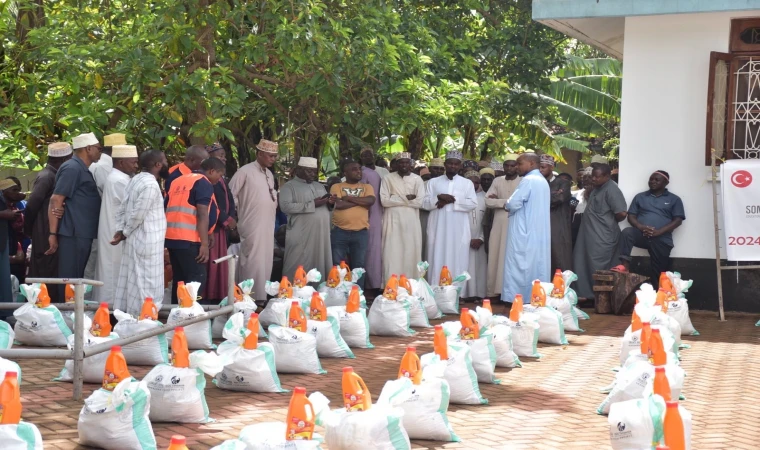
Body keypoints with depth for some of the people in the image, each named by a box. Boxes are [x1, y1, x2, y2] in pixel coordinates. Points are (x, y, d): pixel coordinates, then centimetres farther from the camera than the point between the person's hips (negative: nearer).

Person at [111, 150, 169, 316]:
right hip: (146, 242, -10)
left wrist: (120, 230, 2)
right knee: (146, 286, -4)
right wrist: (125, 233, -6)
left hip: (135, 240, 10)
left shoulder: (135, 180, 12)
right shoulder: (150, 184, -18)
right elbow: (137, 215, -19)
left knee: (131, 283, 13)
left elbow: (123, 209, 11)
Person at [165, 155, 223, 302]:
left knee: (179, 279, 13)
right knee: (197, 279, -4)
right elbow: (202, 215, -14)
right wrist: (204, 243, -17)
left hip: (171, 237, 8)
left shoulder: (178, 181, 20)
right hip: (188, 239, -8)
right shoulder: (203, 183, -5)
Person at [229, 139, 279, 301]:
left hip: (268, 227, 8)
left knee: (265, 264, 10)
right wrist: (235, 217, -5)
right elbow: (230, 194, -9)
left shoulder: (270, 174, 14)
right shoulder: (245, 171, -10)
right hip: (252, 227, -8)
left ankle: (262, 297, 16)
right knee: (253, 264, -9)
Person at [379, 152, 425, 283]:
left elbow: (420, 202, -6)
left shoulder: (417, 179, 5)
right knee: (392, 254, -3)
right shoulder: (388, 179, 3)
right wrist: (407, 198, -10)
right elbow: (384, 200, -9)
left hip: (411, 221, 1)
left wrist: (396, 199, -7)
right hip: (393, 221, -1)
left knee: (411, 253, 2)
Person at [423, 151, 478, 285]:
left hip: (458, 229, -1)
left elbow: (473, 204, -3)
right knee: (437, 261, 0)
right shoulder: (433, 182, 11)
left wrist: (453, 200, -11)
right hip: (438, 228, 1)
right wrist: (439, 198, -13)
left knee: (457, 261, -1)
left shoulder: (467, 183, 8)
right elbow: (425, 203, 5)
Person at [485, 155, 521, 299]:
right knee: (497, 257, 1)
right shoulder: (497, 181, 13)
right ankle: (497, 291, 3)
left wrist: (499, 201, -5)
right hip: (499, 225, 3)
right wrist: (507, 202, -7)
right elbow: (488, 202, 4)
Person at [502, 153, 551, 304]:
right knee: (537, 264, 8)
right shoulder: (543, 181, 17)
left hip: (524, 231, -9)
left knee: (520, 266, -7)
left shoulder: (528, 180, -13)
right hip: (539, 232, 9)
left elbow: (513, 203, -19)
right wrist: (511, 205, 11)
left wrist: (506, 205, 3)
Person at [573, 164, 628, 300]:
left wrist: (611, 221, -7)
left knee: (598, 269, -4)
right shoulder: (597, 188, 13)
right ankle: (585, 293, 21)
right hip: (591, 235, 10)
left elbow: (622, 213, -23)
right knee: (584, 265, 13)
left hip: (602, 237, -10)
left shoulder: (611, 190, -16)